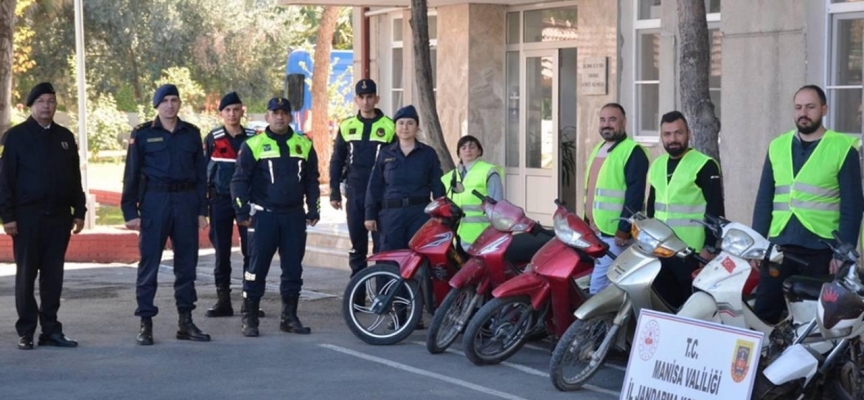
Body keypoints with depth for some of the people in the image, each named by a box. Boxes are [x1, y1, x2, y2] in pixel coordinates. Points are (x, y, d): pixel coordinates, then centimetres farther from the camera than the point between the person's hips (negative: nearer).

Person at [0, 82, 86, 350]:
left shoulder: (65, 137, 12)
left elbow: (75, 178, 15)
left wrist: (79, 211, 9)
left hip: (59, 217, 4)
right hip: (27, 217, -4)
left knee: (53, 275, 5)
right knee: (26, 275, 2)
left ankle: (51, 329, 11)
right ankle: (26, 332, 7)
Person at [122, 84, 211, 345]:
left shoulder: (191, 133, 10)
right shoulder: (143, 134, 1)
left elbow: (201, 173, 12)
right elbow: (131, 175, 1)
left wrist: (202, 210, 7)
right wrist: (130, 211, -6)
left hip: (186, 200, 3)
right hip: (154, 201, -3)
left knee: (187, 263, 6)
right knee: (149, 264, -3)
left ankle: (186, 323, 15)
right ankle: (146, 325, 2)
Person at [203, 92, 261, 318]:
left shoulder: (253, 138, 5)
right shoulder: (213, 139, 3)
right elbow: (203, 170, 6)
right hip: (220, 200, 0)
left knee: (250, 251, -2)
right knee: (222, 252, 3)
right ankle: (223, 300, 10)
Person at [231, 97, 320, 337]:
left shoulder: (304, 145, 10)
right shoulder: (253, 146, -1)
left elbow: (311, 181, 16)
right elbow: (239, 181, 0)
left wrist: (313, 210, 10)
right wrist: (242, 212, -6)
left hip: (294, 216, 4)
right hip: (263, 216, -3)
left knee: (293, 269, 6)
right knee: (257, 268, -2)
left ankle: (289, 317, 16)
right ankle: (250, 319, 5)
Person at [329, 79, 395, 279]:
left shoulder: (389, 127, 0)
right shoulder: (347, 126, 9)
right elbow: (336, 162, 13)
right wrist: (334, 193, 8)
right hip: (354, 194, 3)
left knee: (381, 244, -6)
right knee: (357, 244, 9)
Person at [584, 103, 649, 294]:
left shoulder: (633, 152, -11)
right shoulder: (598, 149, 18)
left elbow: (635, 194, -18)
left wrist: (624, 229, -22)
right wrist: (587, 221, 22)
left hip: (615, 233, -9)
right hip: (595, 230, 9)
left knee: (599, 284, -15)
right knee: (611, 284, 12)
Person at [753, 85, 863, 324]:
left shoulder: (842, 148, -2)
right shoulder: (777, 146, 10)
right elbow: (764, 200, 12)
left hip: (821, 250, -3)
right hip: (778, 247, 4)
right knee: (763, 314, 2)